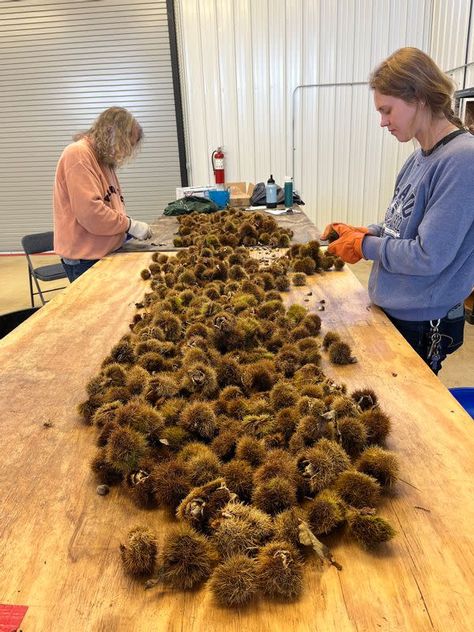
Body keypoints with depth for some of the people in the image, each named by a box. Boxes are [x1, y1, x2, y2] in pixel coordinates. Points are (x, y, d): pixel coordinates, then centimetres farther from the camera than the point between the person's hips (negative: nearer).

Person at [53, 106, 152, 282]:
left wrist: (128, 227, 4)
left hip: (106, 252, 9)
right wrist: (130, 225, -16)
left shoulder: (104, 159, 14)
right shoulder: (78, 155, -15)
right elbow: (90, 213, -24)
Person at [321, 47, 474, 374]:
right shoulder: (421, 157, 5)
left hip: (423, 325, -8)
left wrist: (364, 245, -13)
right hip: (393, 308, 8)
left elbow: (428, 256, -26)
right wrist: (362, 231, 1)